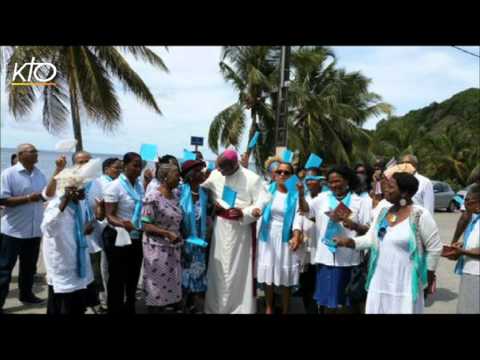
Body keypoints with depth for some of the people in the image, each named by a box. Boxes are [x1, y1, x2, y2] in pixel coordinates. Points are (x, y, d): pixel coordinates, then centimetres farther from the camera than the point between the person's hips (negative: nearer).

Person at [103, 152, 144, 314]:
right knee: (117, 281, 4)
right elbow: (109, 216, -19)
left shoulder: (140, 185, 6)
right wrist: (122, 223, -38)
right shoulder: (115, 186, -14)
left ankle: (130, 309, 32)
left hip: (137, 239, 7)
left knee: (133, 280, 17)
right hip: (118, 239, -6)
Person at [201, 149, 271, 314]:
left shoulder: (252, 178, -15)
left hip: (241, 227, -4)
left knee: (239, 267, 2)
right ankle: (216, 306, 27)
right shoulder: (215, 174, -2)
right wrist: (212, 203, -4)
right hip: (220, 226, 4)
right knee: (218, 266, 11)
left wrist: (243, 213, -23)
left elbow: (263, 202, -13)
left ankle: (241, 308, 19)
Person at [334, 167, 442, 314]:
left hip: (405, 284, -5)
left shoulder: (420, 215, -12)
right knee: (376, 311, 12)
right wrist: (348, 241, -8)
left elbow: (434, 248, -7)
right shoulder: (383, 212, 6)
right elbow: (370, 239, 8)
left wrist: (429, 279, -2)